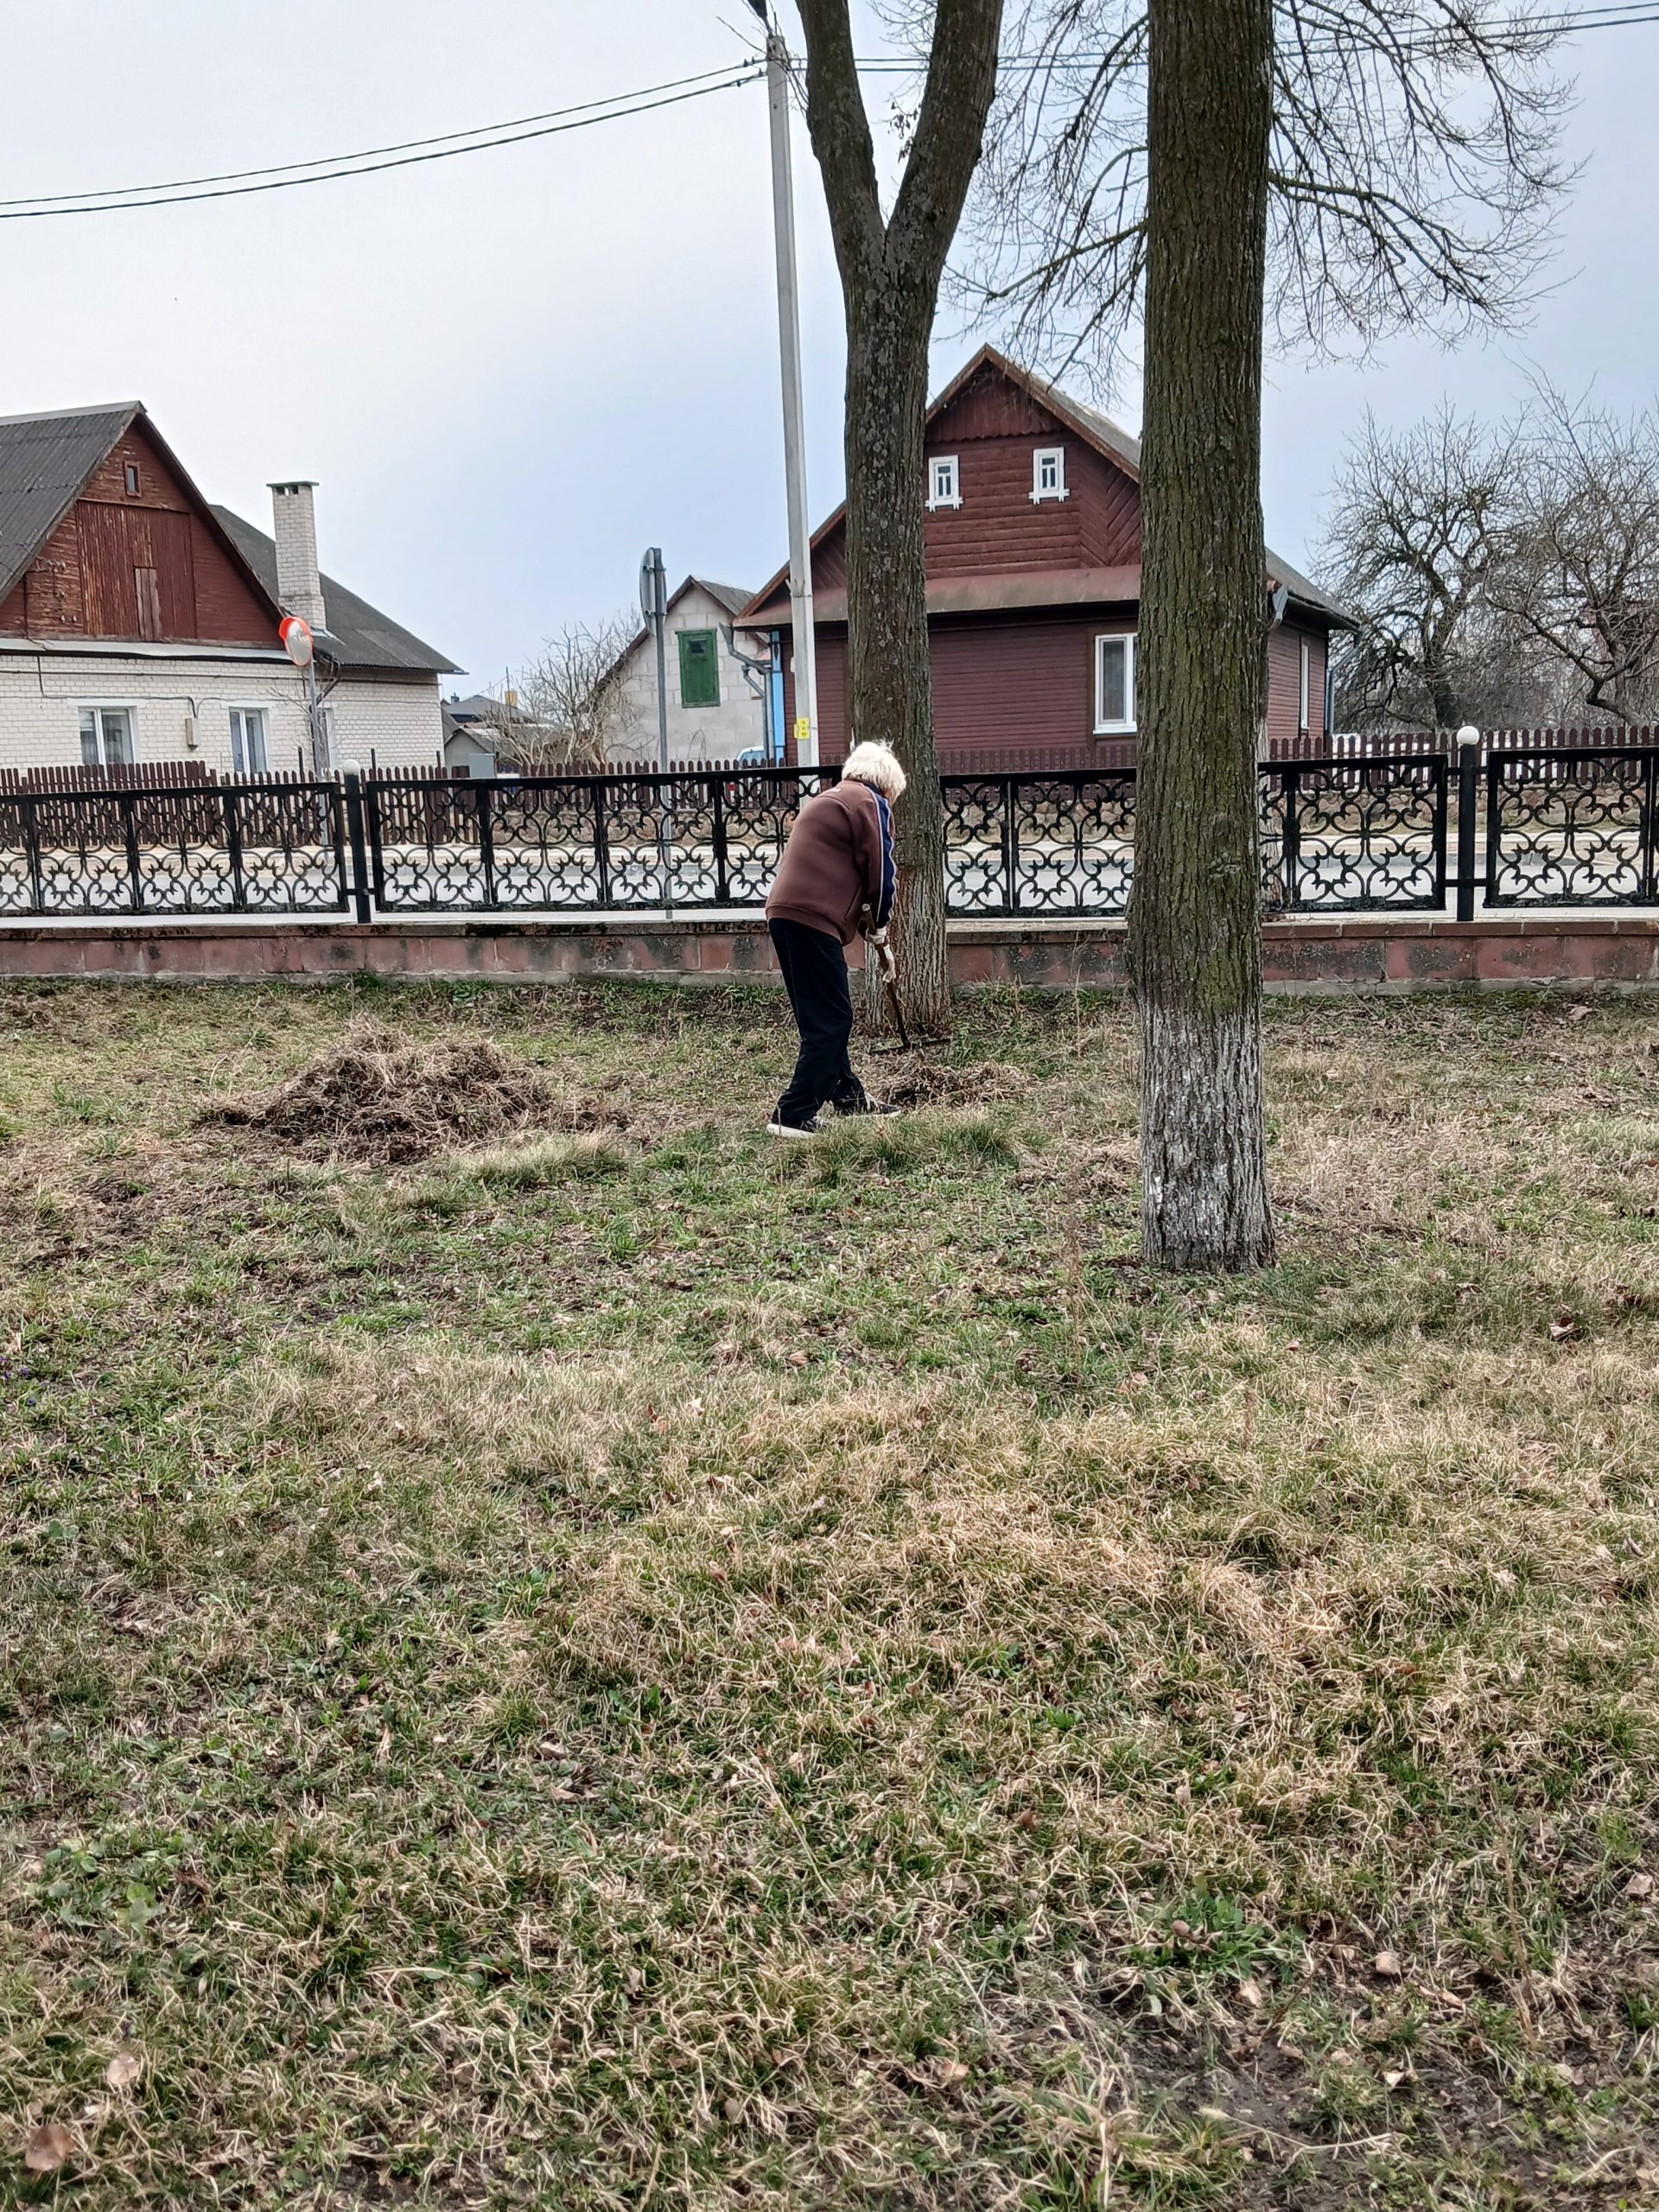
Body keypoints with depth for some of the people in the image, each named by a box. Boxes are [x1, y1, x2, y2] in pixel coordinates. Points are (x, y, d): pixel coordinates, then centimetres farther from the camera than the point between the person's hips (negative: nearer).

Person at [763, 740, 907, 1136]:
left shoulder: (828, 800, 29)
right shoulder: (870, 802, 1)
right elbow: (880, 874, -4)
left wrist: (871, 933, 23)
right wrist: (878, 931, 12)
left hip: (785, 914, 9)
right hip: (813, 919, -9)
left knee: (824, 1017, 19)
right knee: (830, 1021, -6)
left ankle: (847, 1095, 31)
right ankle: (794, 1115, -9)